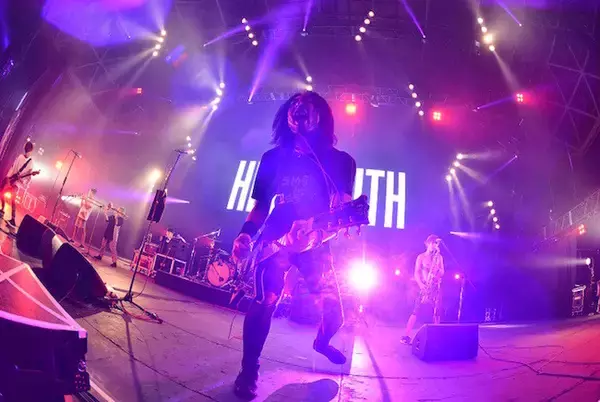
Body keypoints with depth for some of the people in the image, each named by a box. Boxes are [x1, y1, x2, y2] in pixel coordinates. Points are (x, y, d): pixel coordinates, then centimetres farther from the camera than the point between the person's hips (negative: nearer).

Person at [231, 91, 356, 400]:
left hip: (314, 244, 0)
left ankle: (321, 342, 36)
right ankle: (248, 371, 7)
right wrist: (246, 235, -8)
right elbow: (260, 205, 8)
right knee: (264, 303, -14)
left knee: (334, 310, 0)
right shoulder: (273, 158, 7)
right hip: (274, 241, 0)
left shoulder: (340, 161, 0)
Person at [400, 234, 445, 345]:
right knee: (416, 312, -9)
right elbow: (416, 273, -3)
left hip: (436, 288, 4)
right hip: (424, 287, -4)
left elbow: (442, 273, 9)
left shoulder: (439, 257, 13)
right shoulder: (421, 256, 3)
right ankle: (406, 336, -11)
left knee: (437, 313, 1)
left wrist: (437, 270, -14)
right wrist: (421, 284, -18)